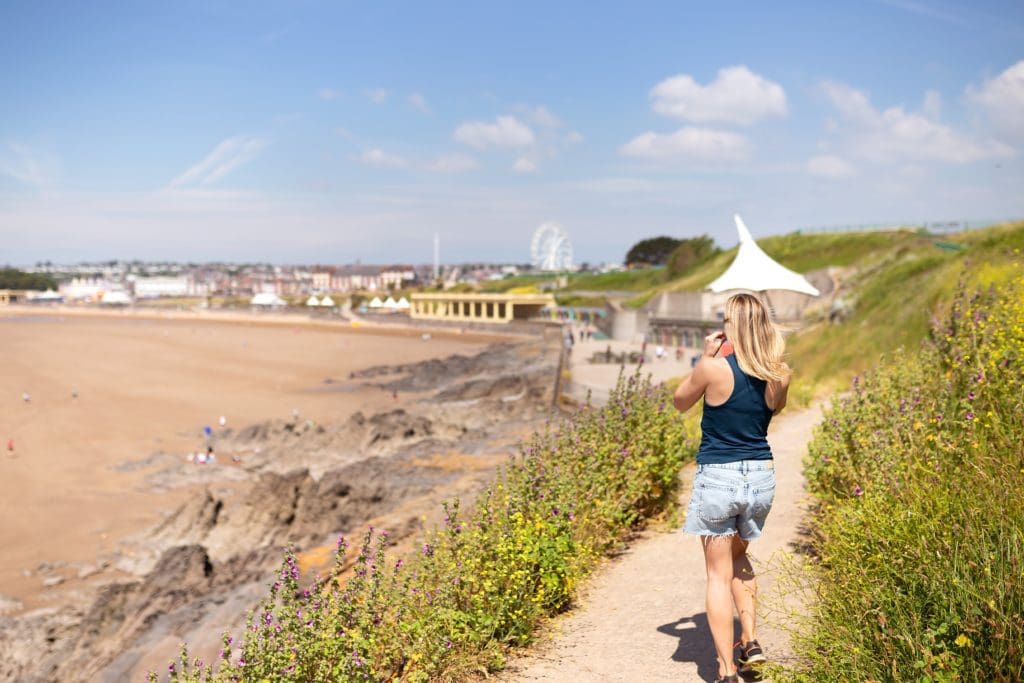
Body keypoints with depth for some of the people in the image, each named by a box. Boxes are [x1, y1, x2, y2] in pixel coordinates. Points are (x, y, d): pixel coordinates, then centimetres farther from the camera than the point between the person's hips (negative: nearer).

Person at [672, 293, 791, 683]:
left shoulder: (714, 368, -17)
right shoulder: (780, 375, -4)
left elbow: (680, 403, 1)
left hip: (717, 478, -4)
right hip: (761, 476, 5)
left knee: (719, 575, 6)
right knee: (738, 557, 28)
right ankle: (750, 641, 18)